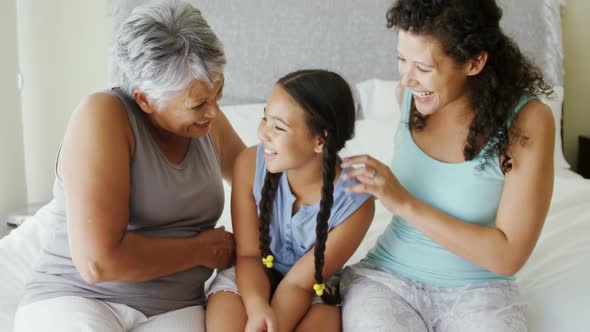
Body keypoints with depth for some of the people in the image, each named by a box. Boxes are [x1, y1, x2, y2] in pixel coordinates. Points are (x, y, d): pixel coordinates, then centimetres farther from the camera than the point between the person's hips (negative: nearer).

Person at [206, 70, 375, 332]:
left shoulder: (355, 204, -23)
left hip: (313, 291, -1)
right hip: (249, 278, 1)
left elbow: (299, 282, -17)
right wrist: (257, 308, -32)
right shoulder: (250, 164, -19)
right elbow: (249, 255, -12)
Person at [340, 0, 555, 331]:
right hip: (386, 276, 2)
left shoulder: (527, 120, -17)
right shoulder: (409, 94, -5)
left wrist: (404, 203, -24)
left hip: (477, 288, -2)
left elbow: (509, 256, -20)